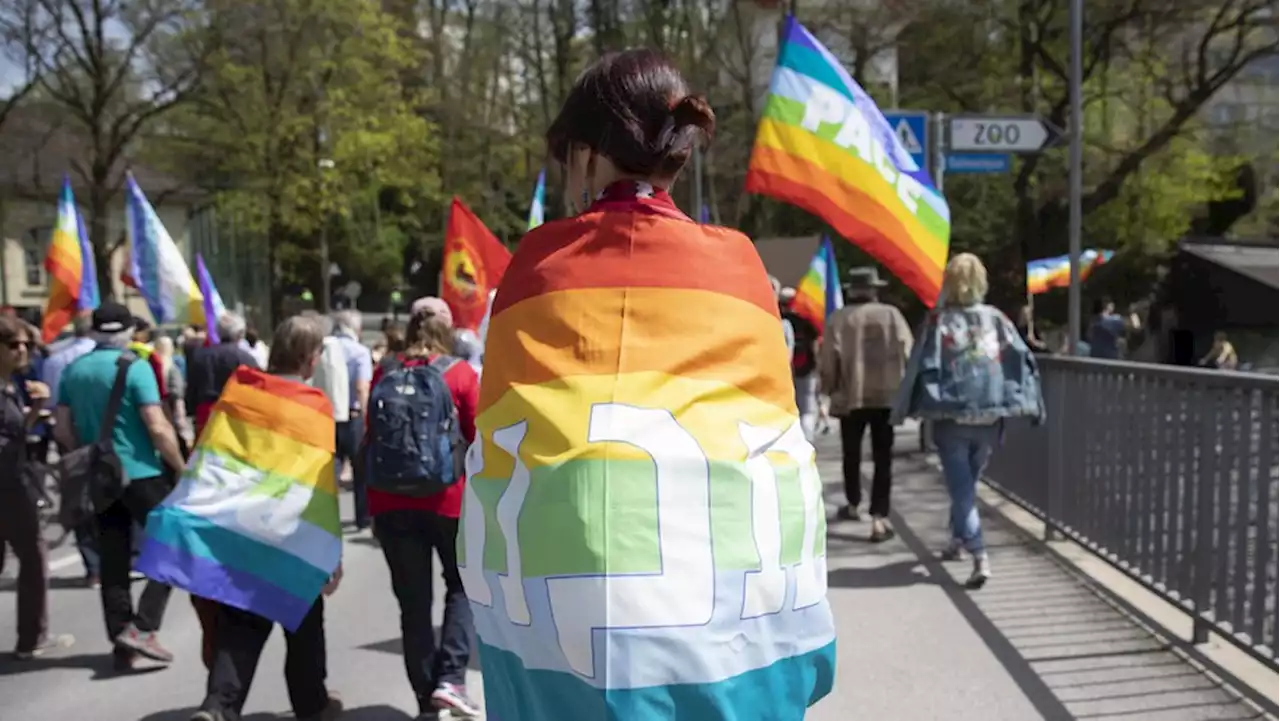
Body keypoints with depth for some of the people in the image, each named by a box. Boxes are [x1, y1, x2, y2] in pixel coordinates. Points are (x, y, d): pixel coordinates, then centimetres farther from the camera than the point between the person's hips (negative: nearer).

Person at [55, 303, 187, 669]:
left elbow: (63, 430, 9)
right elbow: (157, 427, -17)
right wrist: (182, 468, -7)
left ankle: (121, 641, 13)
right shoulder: (135, 368, -12)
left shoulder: (73, 370, 6)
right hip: (141, 473, -6)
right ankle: (141, 628, -7)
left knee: (113, 561, 10)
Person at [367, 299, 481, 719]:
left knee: (413, 601, 10)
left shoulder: (384, 373, 4)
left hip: (390, 501, 3)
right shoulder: (461, 374, -4)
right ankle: (449, 678, -1)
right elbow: (478, 439, -4)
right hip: (447, 498, -2)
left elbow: (372, 437, 9)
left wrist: (376, 503, 18)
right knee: (462, 586, 15)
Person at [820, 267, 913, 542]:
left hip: (851, 396, 0)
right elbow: (908, 354, -3)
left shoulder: (838, 319, -4)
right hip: (887, 395, 0)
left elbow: (829, 361, -4)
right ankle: (878, 518, -5)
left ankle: (852, 505, 35)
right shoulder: (892, 315, -2)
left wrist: (829, 389, 11)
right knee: (882, 458, 3)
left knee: (852, 454, 19)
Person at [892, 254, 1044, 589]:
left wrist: (905, 408, 0)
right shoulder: (997, 319, 4)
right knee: (967, 483, 21)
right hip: (989, 416, 4)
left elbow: (923, 367, -9)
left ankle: (980, 557, -14)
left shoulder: (939, 321, -5)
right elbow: (1023, 360, 0)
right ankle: (958, 540, 36)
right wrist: (1029, 403, 4)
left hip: (951, 416, -4)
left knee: (961, 489, -1)